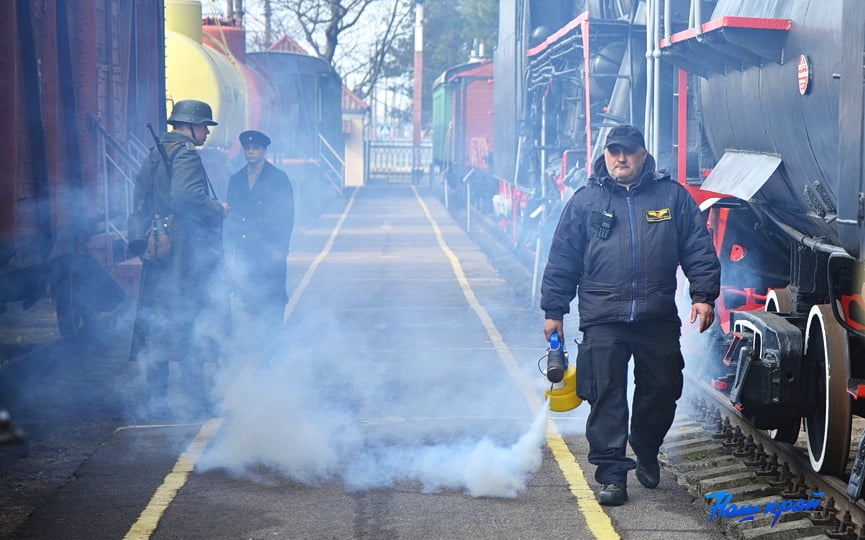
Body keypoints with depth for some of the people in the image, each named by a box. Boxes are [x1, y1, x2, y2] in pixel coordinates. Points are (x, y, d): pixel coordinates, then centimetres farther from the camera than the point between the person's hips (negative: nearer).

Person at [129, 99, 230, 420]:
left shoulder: (153, 156, 17)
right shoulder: (185, 154, -11)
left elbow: (140, 201, 21)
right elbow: (186, 196, -25)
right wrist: (219, 210, -11)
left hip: (156, 255, 9)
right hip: (185, 258, -8)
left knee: (157, 327, 9)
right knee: (191, 328, -4)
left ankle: (156, 403, 12)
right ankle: (196, 403, -2)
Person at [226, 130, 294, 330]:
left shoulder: (279, 178, 3)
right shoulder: (236, 179, 15)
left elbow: (287, 215, 0)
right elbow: (232, 213, 15)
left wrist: (281, 247, -8)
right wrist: (232, 242, 4)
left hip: (269, 251, -3)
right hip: (244, 251, 3)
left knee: (272, 300, -6)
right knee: (248, 297, 0)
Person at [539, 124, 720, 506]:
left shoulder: (672, 196, 8)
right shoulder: (585, 201, 7)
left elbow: (699, 249, 7)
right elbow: (562, 260, 9)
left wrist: (704, 295, -2)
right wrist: (554, 311, 7)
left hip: (658, 318, 1)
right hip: (603, 320, -1)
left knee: (661, 392, 9)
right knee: (607, 398, -4)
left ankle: (646, 453, 34)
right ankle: (611, 474, 1)